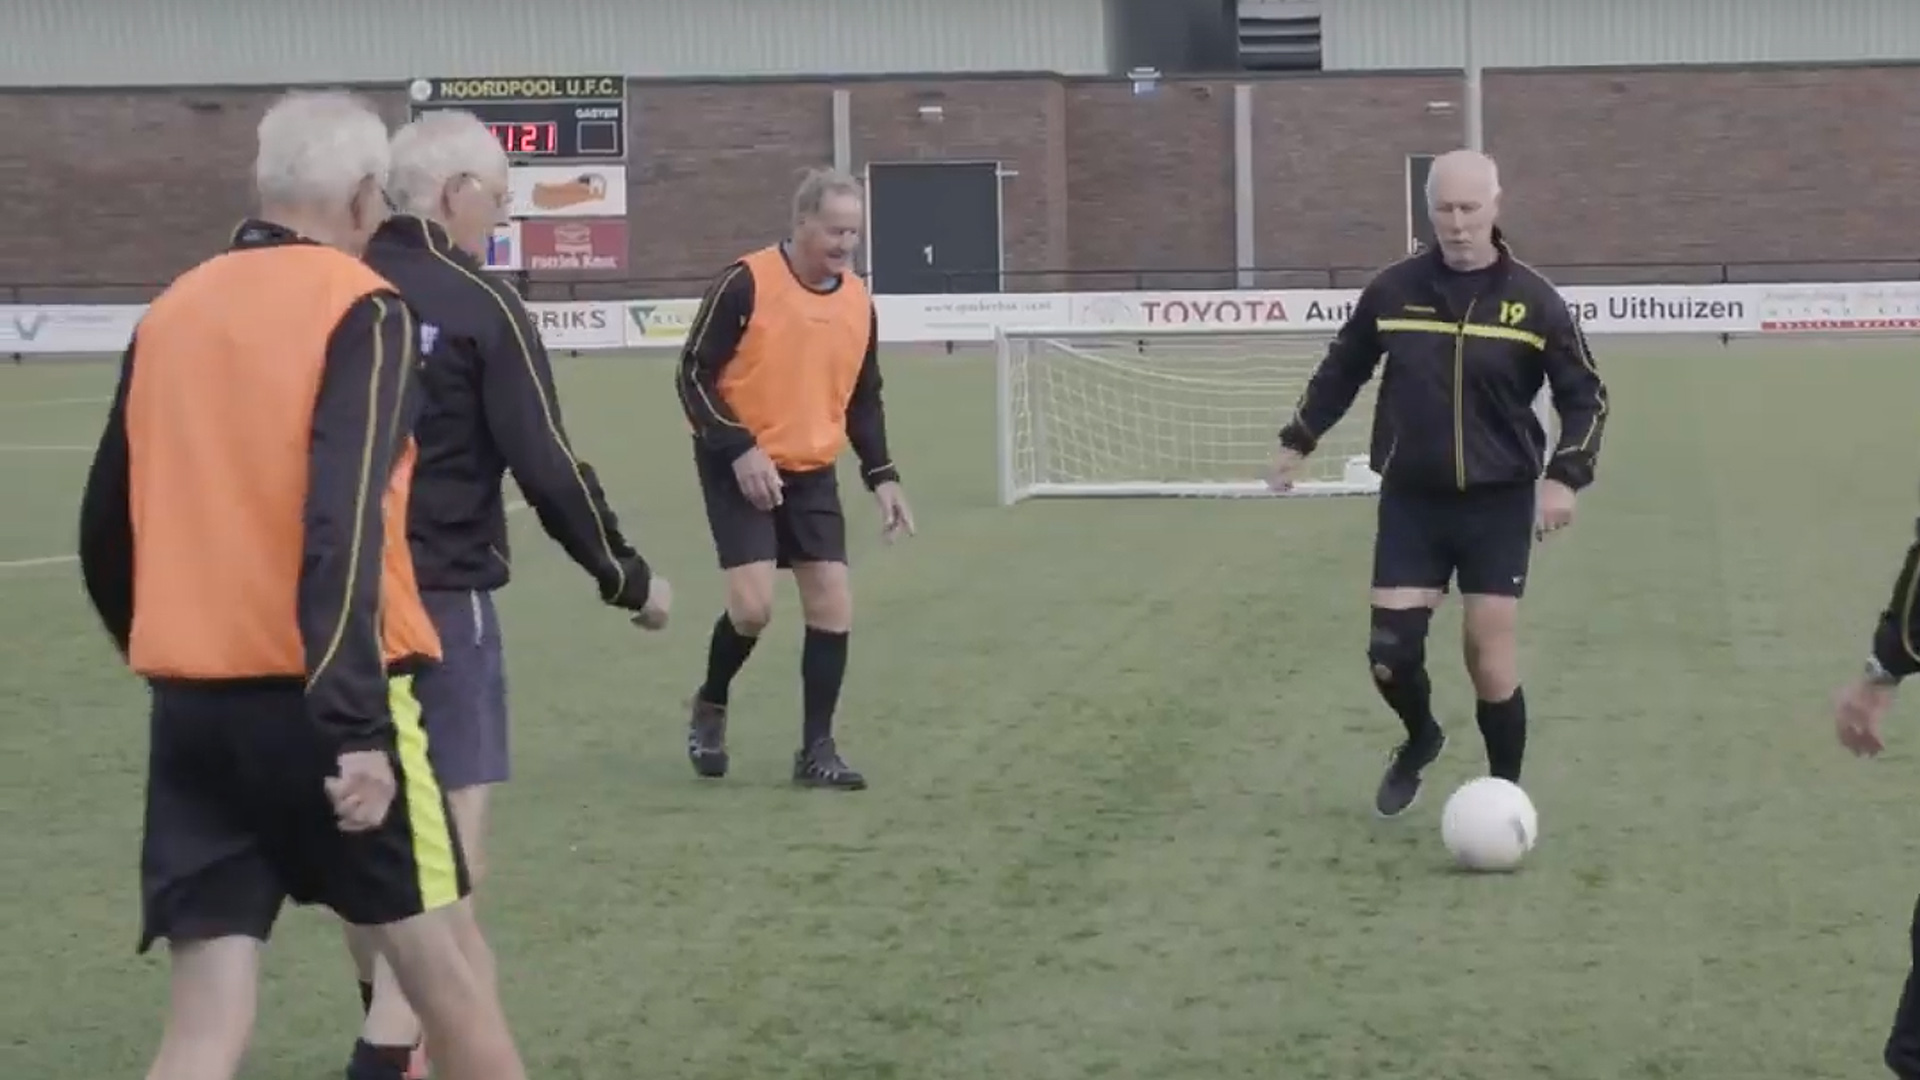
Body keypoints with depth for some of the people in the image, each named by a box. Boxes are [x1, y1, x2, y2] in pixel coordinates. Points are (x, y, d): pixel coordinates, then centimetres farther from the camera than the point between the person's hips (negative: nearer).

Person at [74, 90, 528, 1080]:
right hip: (316, 701, -5)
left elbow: (105, 526, 16)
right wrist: (358, 725, -22)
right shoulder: (360, 309, -6)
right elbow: (343, 526, -18)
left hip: (192, 702, 5)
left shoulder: (171, 312, 11)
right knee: (444, 962, 10)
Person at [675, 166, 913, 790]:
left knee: (833, 608, -3)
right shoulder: (746, 283, -15)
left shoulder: (858, 302, 3)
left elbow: (864, 401, 15)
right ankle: (709, 705, 14)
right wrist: (739, 449, -20)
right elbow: (694, 375, -12)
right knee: (752, 606, -15)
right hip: (740, 468, -5)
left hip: (812, 473, 5)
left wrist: (881, 476, 5)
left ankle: (816, 750, 8)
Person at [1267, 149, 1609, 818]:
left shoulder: (1533, 300, -7)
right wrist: (1299, 439, 17)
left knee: (1490, 658, -5)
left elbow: (1585, 396, 0)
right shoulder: (1393, 289, -2)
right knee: (1390, 654, -3)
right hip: (1411, 500, 2)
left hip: (1498, 502, -2)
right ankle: (1421, 738, 30)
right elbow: (1343, 369, 15)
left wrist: (1565, 476, -13)